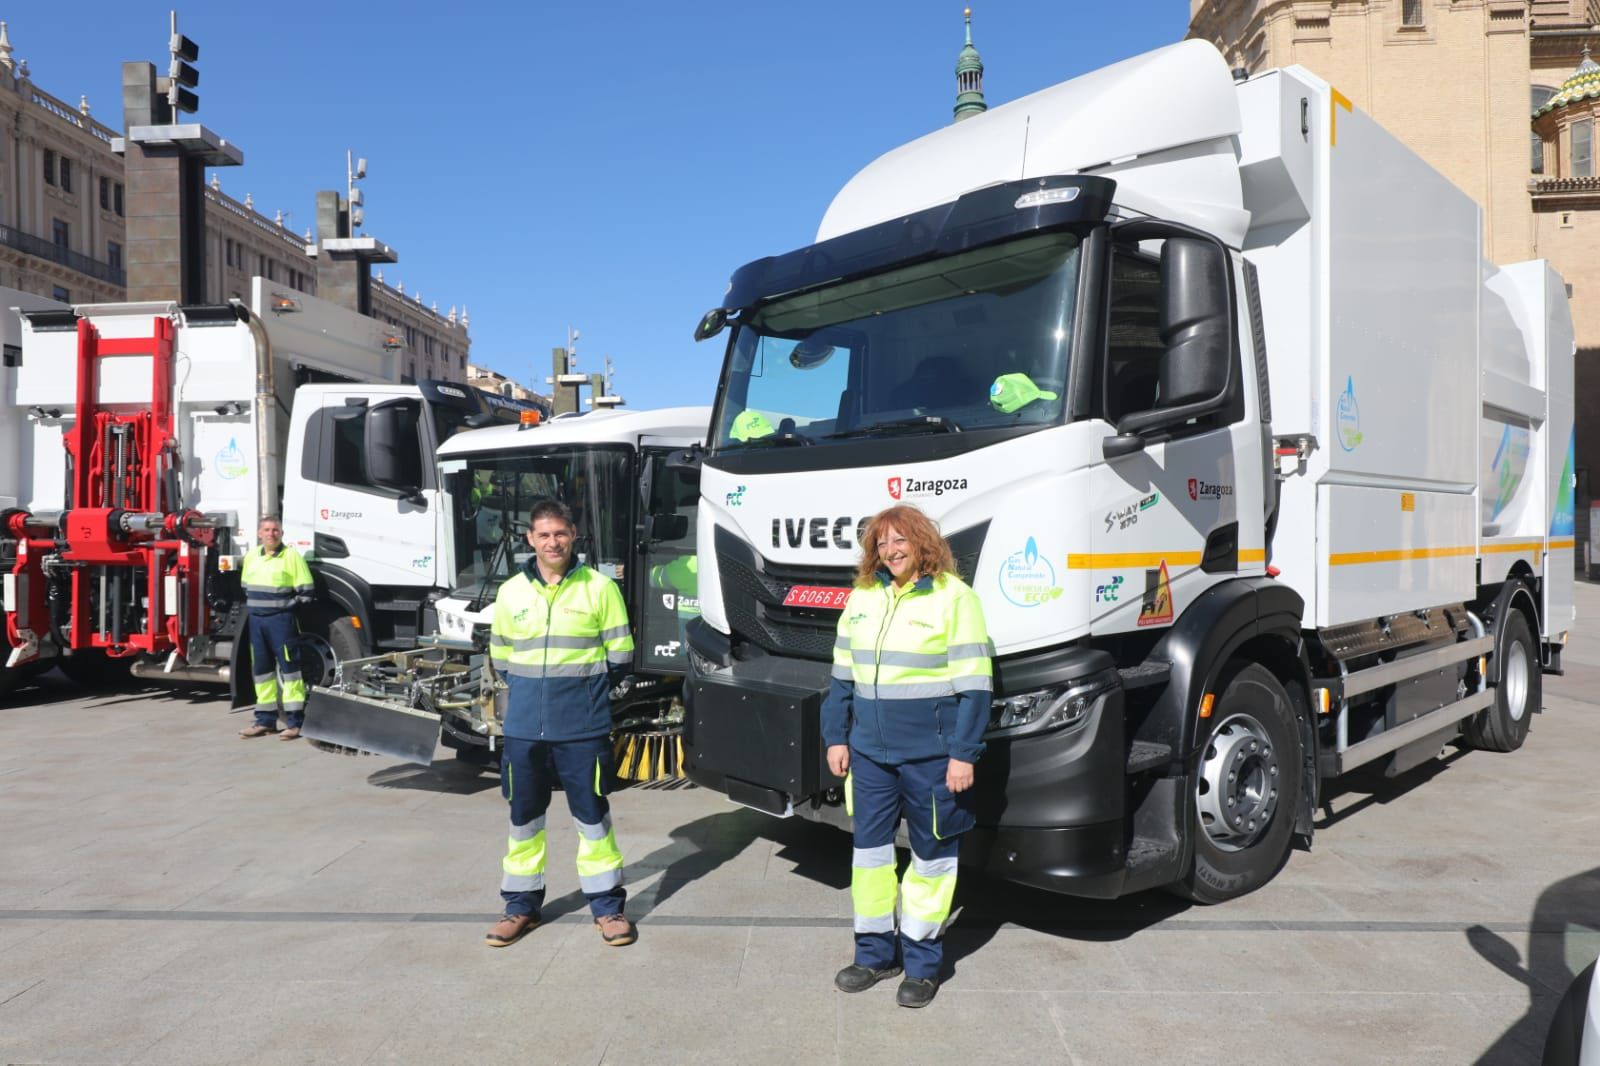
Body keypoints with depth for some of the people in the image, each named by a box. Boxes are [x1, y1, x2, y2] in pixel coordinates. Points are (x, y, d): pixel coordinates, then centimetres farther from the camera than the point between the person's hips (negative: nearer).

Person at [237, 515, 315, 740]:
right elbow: (245, 586, 25)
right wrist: (251, 606, 12)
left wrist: (286, 607, -8)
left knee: (289, 667, -5)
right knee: (261, 669, 11)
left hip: (281, 619, -6)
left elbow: (306, 591, -8)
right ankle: (265, 721, 20)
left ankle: (295, 722, -2)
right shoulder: (251, 556, 13)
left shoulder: (291, 556, -6)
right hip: (256, 620, 7)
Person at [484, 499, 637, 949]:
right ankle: (522, 905, 28)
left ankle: (607, 906, 18)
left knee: (592, 815, 5)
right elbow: (500, 657, 15)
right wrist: (531, 688, 7)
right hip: (524, 726, 3)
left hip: (583, 726, -3)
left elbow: (619, 654, 2)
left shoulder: (599, 587, -3)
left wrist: (583, 687, 2)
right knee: (523, 815, 13)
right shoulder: (511, 592, 6)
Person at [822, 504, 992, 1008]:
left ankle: (922, 961, 24)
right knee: (869, 848, 12)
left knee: (931, 854, 8)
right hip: (869, 753, 5)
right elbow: (842, 676, 14)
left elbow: (974, 684, -10)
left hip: (931, 755, -5)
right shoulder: (863, 596, 8)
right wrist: (835, 737, 10)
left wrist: (964, 753, -13)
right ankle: (874, 952, 29)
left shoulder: (953, 597, -8)